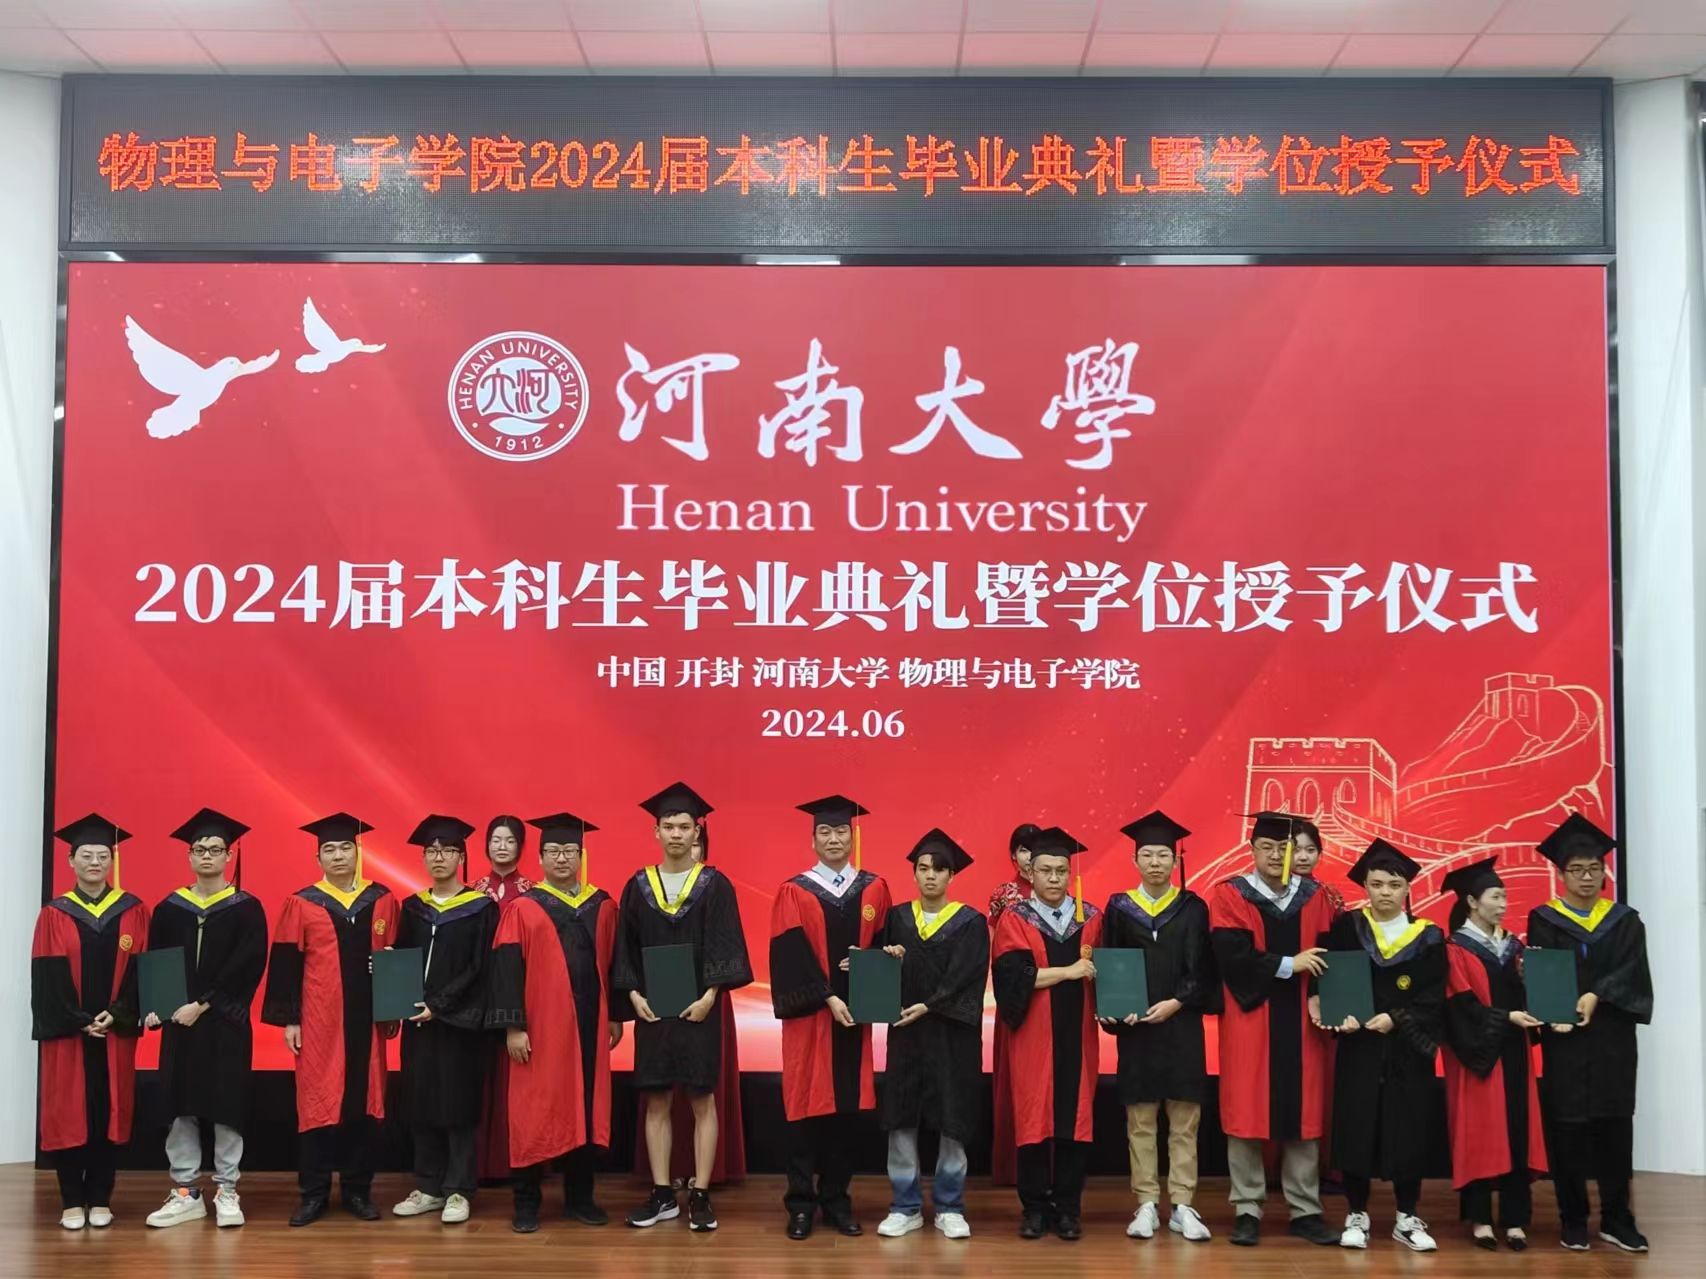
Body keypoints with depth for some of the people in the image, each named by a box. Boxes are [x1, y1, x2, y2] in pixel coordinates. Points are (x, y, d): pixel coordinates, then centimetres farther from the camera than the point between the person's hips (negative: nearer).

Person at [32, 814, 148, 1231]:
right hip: (66, 1030, 0)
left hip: (116, 1029, 1)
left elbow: (140, 969, 0)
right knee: (68, 1113, 1)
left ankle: (100, 1199, 11)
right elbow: (47, 977, -4)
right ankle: (72, 1201, 10)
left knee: (108, 1112, 3)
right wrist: (79, 1021, -12)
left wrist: (118, 1015, -12)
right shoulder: (54, 915, 2)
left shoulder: (133, 911, 4)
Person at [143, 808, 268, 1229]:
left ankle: (226, 1192, 9)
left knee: (227, 1104, 0)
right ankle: (185, 1192, 13)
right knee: (180, 1105, 5)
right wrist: (155, 1006, -10)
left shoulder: (247, 908, -1)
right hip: (178, 1021, 3)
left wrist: (203, 1004, -15)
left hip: (226, 1022, -3)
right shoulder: (169, 908, 8)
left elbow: (248, 967, -9)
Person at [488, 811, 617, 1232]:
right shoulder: (523, 908, -3)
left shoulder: (602, 906, 7)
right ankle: (527, 1202, 13)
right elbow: (507, 970, -6)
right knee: (535, 1110, 2)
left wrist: (616, 1016, 9)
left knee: (587, 1109, 7)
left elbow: (612, 963, 11)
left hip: (589, 1024, 3)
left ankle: (580, 1197, 19)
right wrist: (512, 1026, -11)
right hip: (540, 1026, -3)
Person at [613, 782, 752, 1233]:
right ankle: (662, 1195, 14)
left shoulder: (715, 884, -1)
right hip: (651, 1008, 2)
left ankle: (700, 1196, 8)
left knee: (702, 1100, 1)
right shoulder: (638, 886, 6)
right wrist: (633, 995, -7)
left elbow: (726, 945, -5)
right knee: (656, 1102, 6)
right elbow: (625, 948, 6)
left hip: (699, 1007, -2)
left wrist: (709, 995, -16)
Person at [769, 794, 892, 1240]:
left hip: (854, 1012, 3)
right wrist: (827, 997, -16)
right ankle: (801, 1203, 8)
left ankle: (836, 1200, 16)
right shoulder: (794, 893, -1)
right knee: (807, 1105, 0)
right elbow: (791, 956, -9)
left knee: (848, 1105, 6)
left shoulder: (874, 889, 8)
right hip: (809, 1014, -3)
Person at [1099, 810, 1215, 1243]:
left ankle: (1182, 1206, 8)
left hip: (1182, 1024, 0)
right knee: (1140, 1119, 3)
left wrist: (1176, 1002, -15)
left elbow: (1202, 967, -2)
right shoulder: (1119, 908, 4)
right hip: (1134, 1026, 0)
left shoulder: (1193, 908, 3)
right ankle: (1147, 1205, 10)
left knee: (1184, 1119, 1)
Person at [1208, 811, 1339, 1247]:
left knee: (1304, 1112, 6)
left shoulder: (1314, 896, 8)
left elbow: (1328, 954, 2)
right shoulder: (1229, 895, -3)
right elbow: (1231, 955, -14)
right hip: (1249, 1019, -3)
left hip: (1301, 1021, 3)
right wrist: (1287, 965, -15)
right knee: (1246, 1112, 0)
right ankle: (1247, 1210, 8)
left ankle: (1306, 1211, 14)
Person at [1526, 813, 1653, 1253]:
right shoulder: (1543, 921, 4)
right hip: (1563, 1040, -1)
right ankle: (1573, 1221, 9)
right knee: (1566, 1130, 0)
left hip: (1613, 1039, 2)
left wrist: (1595, 996, -20)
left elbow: (1631, 972, -4)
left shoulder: (1625, 921, 10)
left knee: (1614, 1127, 3)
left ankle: (1616, 1219, 13)